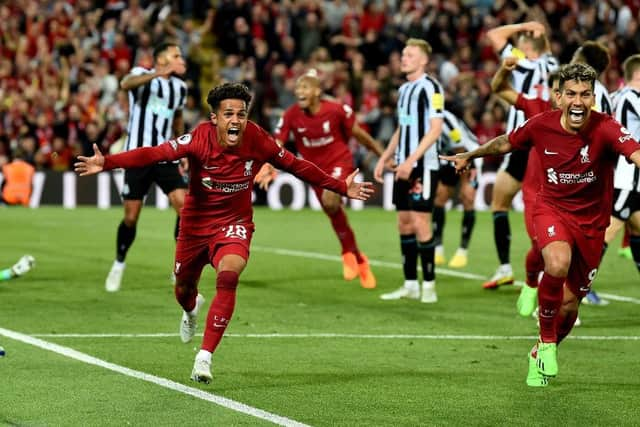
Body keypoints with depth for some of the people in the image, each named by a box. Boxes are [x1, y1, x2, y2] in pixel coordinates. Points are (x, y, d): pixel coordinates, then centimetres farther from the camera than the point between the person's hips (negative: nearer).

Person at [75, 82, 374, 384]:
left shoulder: (257, 139, -18)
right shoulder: (200, 138, -24)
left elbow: (296, 166, -3)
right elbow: (155, 153, -36)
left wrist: (341, 187, 1)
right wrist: (107, 163, -50)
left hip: (234, 224, -1)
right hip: (195, 223, 1)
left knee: (228, 277, -29)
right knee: (183, 288, 18)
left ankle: (204, 357, -22)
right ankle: (192, 309, 60)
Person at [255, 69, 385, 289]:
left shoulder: (337, 110, -17)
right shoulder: (291, 116, -13)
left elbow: (358, 133, -3)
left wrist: (381, 154, 4)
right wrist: (269, 167, -34)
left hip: (340, 162, -4)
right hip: (315, 168, 4)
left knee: (330, 199, -30)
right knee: (335, 216, 9)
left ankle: (348, 253, -10)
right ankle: (359, 261, 29)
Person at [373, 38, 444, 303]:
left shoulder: (430, 87, -10)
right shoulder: (404, 89, 16)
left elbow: (435, 129, -16)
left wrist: (411, 160, -21)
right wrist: (384, 159, 17)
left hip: (423, 166, -8)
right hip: (403, 166, 8)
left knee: (420, 222, -8)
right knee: (404, 224, 8)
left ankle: (429, 285, -1)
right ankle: (410, 284, 13)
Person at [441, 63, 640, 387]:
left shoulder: (605, 129, -21)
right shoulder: (541, 126, -12)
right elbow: (505, 143, 10)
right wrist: (469, 156, 25)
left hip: (591, 222, 0)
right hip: (551, 209, 0)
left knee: (570, 304, 10)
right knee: (558, 264, -34)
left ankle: (541, 355, 42)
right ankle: (547, 340, -10)